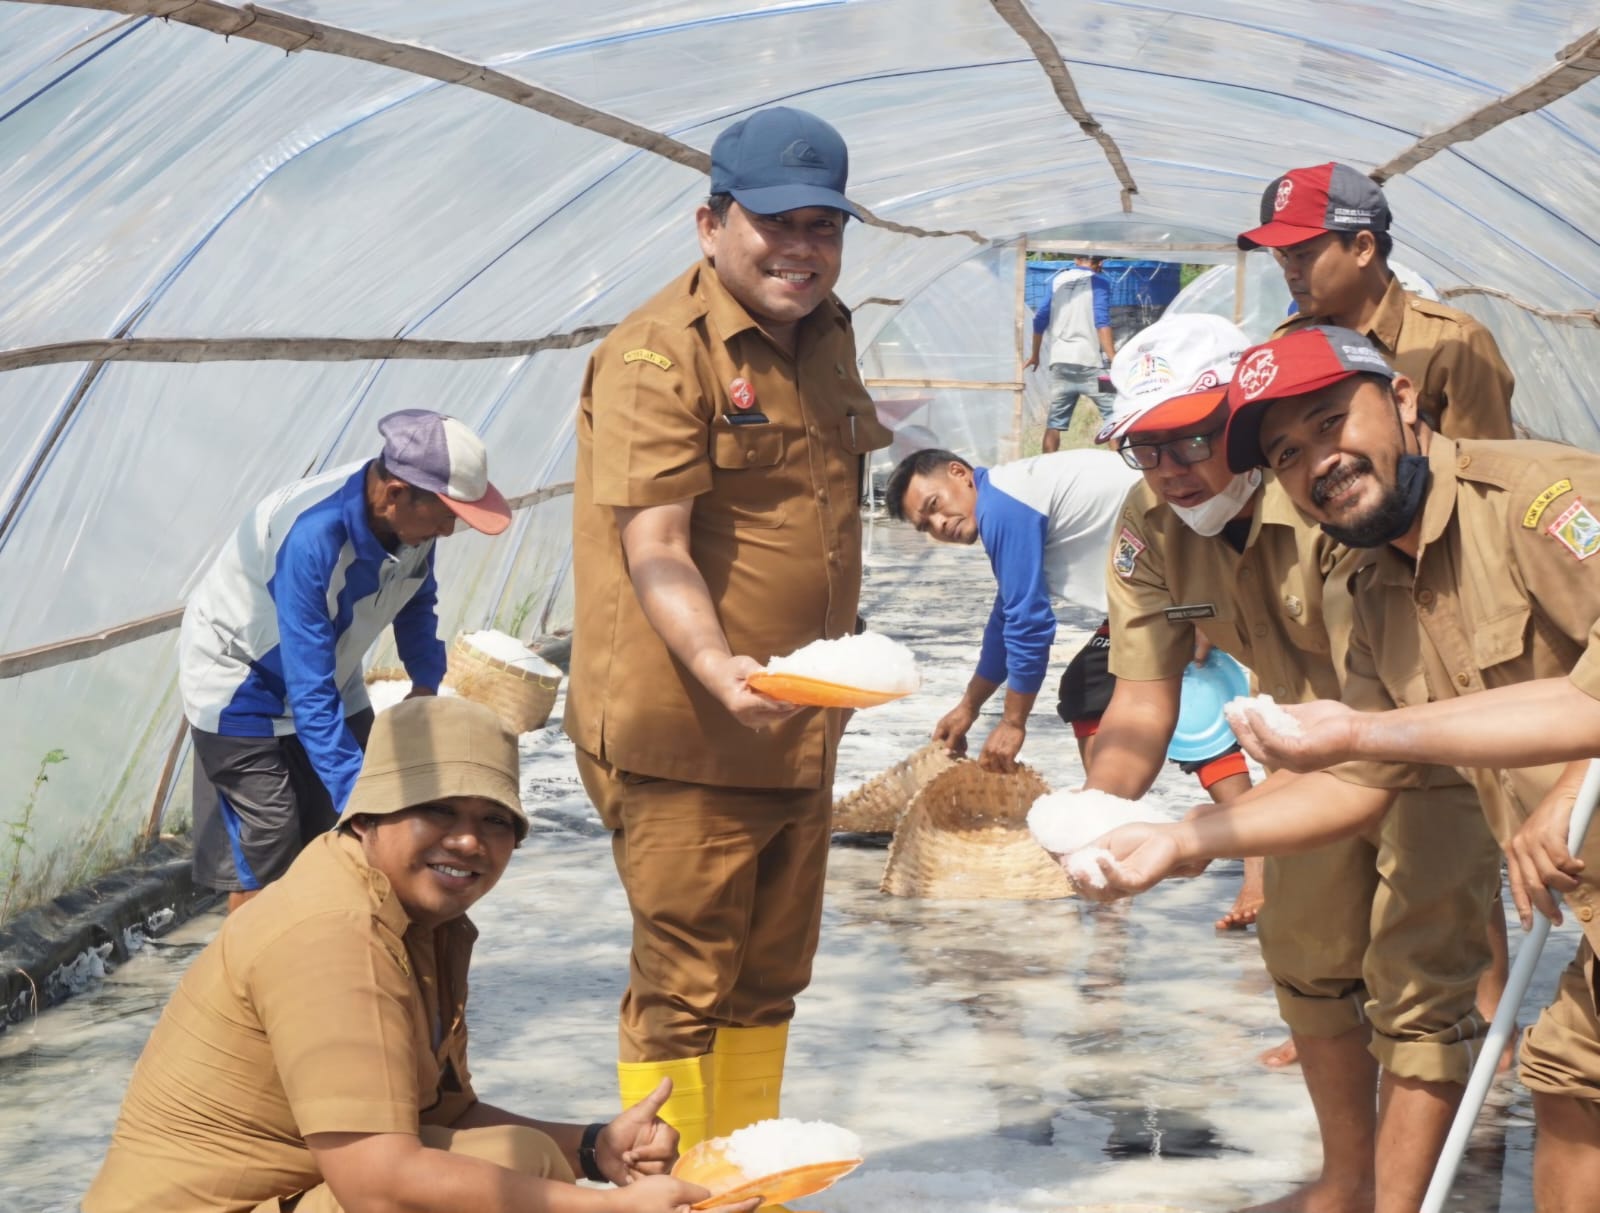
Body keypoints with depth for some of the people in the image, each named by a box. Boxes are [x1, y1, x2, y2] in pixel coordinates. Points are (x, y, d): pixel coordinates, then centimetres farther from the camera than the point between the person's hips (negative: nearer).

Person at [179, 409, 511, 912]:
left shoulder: (414, 517, -17)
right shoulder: (312, 536, -39)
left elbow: (417, 598, 8)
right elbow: (310, 696, -37)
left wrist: (425, 682, -5)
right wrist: (358, 800, -39)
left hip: (327, 672, 7)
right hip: (238, 681, -7)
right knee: (264, 868, -9)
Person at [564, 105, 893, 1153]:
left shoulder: (826, 333, 11)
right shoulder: (659, 354, -16)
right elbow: (653, 548, -23)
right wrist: (718, 669, -39)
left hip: (800, 734, 8)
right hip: (682, 741, -8)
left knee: (769, 981, 17)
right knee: (683, 989, 0)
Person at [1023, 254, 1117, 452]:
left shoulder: (1057, 280, 12)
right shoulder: (1098, 282, -1)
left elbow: (1040, 320, 13)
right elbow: (1102, 322, -13)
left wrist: (1035, 355, 25)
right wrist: (1114, 360, -18)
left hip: (1060, 361, 4)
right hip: (1090, 361, -4)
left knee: (1055, 421, 8)